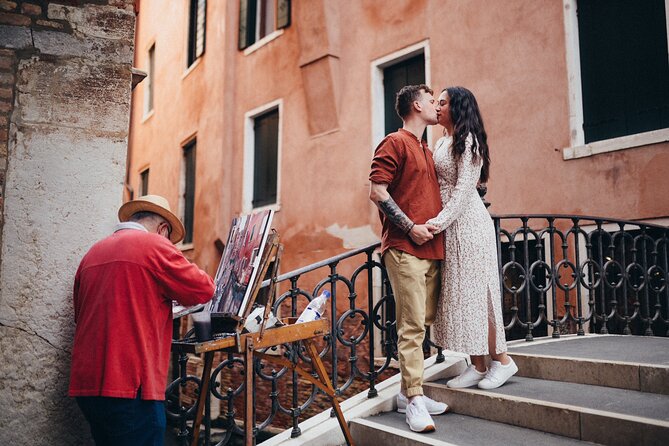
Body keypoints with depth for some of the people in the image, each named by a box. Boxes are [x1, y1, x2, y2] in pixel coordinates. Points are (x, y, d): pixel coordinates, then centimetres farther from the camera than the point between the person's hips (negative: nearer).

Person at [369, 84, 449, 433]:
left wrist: (438, 226, 12)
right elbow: (377, 191, -12)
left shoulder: (427, 151, 23)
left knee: (421, 323, 10)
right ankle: (415, 401, -4)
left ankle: (408, 393, 19)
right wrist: (411, 227, -14)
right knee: (412, 326, -9)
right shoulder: (395, 143, -2)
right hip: (404, 248, -8)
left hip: (430, 249, 9)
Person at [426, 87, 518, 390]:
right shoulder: (442, 143, 18)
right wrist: (436, 222, 5)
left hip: (467, 224, -9)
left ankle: (502, 360, 8)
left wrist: (440, 221, -23)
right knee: (458, 294, 7)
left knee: (472, 293, -5)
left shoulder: (467, 141, -8)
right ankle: (477, 366, 14)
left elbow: (464, 188, -16)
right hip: (450, 227, 9)